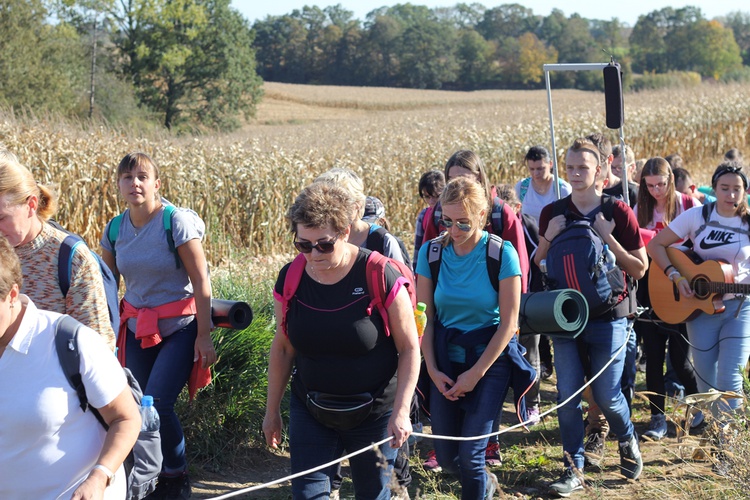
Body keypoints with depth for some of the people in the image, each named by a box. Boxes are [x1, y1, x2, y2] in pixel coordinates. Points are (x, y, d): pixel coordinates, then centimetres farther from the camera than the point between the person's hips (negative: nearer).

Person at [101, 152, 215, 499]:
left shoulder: (177, 222, -13)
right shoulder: (114, 230, 2)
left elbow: (201, 282, -13)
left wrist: (204, 335, -14)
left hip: (179, 328, -5)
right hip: (137, 329, 5)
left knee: (157, 404, -15)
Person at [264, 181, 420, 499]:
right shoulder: (290, 279, -6)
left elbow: (409, 347, -11)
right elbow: (282, 348, 5)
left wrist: (401, 411, -16)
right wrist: (272, 410, 10)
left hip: (374, 413, -3)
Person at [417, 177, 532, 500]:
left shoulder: (501, 254, -12)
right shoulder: (431, 253, -4)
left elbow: (508, 323, -11)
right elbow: (425, 318, 0)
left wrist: (475, 374, -12)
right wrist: (432, 370, -8)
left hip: (490, 356, -3)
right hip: (445, 358, 3)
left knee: (470, 454, -9)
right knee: (446, 457, 7)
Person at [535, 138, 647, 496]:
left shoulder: (619, 213, -5)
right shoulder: (552, 214, 3)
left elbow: (639, 269, -5)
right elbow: (538, 266, 9)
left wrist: (608, 238, -17)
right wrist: (548, 237, -9)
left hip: (607, 316, -2)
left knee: (606, 395, 3)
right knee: (567, 396, 1)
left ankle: (628, 443, 34)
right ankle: (573, 471, 11)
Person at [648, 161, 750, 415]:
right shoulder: (697, 216, -5)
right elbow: (656, 244, -5)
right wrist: (676, 276, -16)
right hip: (701, 306, 0)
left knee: (730, 379, -6)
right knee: (705, 377, 7)